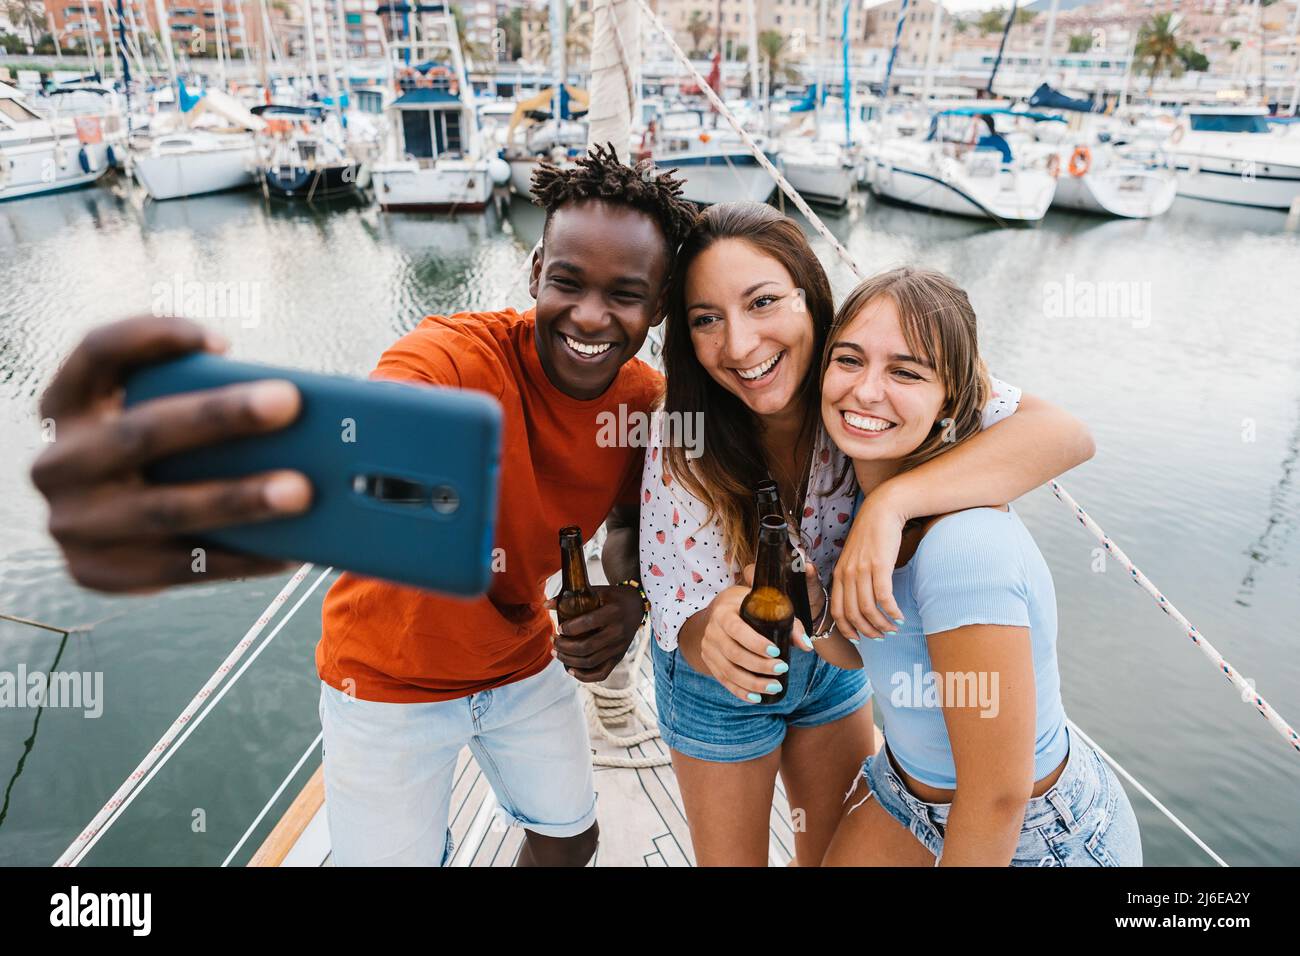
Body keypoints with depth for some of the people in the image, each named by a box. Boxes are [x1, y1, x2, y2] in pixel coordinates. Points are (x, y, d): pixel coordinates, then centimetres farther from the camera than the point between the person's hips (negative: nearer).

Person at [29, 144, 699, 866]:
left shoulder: (647, 400, -13)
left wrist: (630, 596, -17)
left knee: (570, 839, 21)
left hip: (525, 664, 5)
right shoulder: (454, 355, -30)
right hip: (392, 683, -4)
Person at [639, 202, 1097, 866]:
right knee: (733, 860, 20)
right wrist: (717, 631, -50)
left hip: (830, 657, 2)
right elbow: (690, 635, -26)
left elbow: (1065, 433, -37)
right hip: (718, 685, -2)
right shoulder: (681, 450, -31)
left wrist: (890, 502, -51)